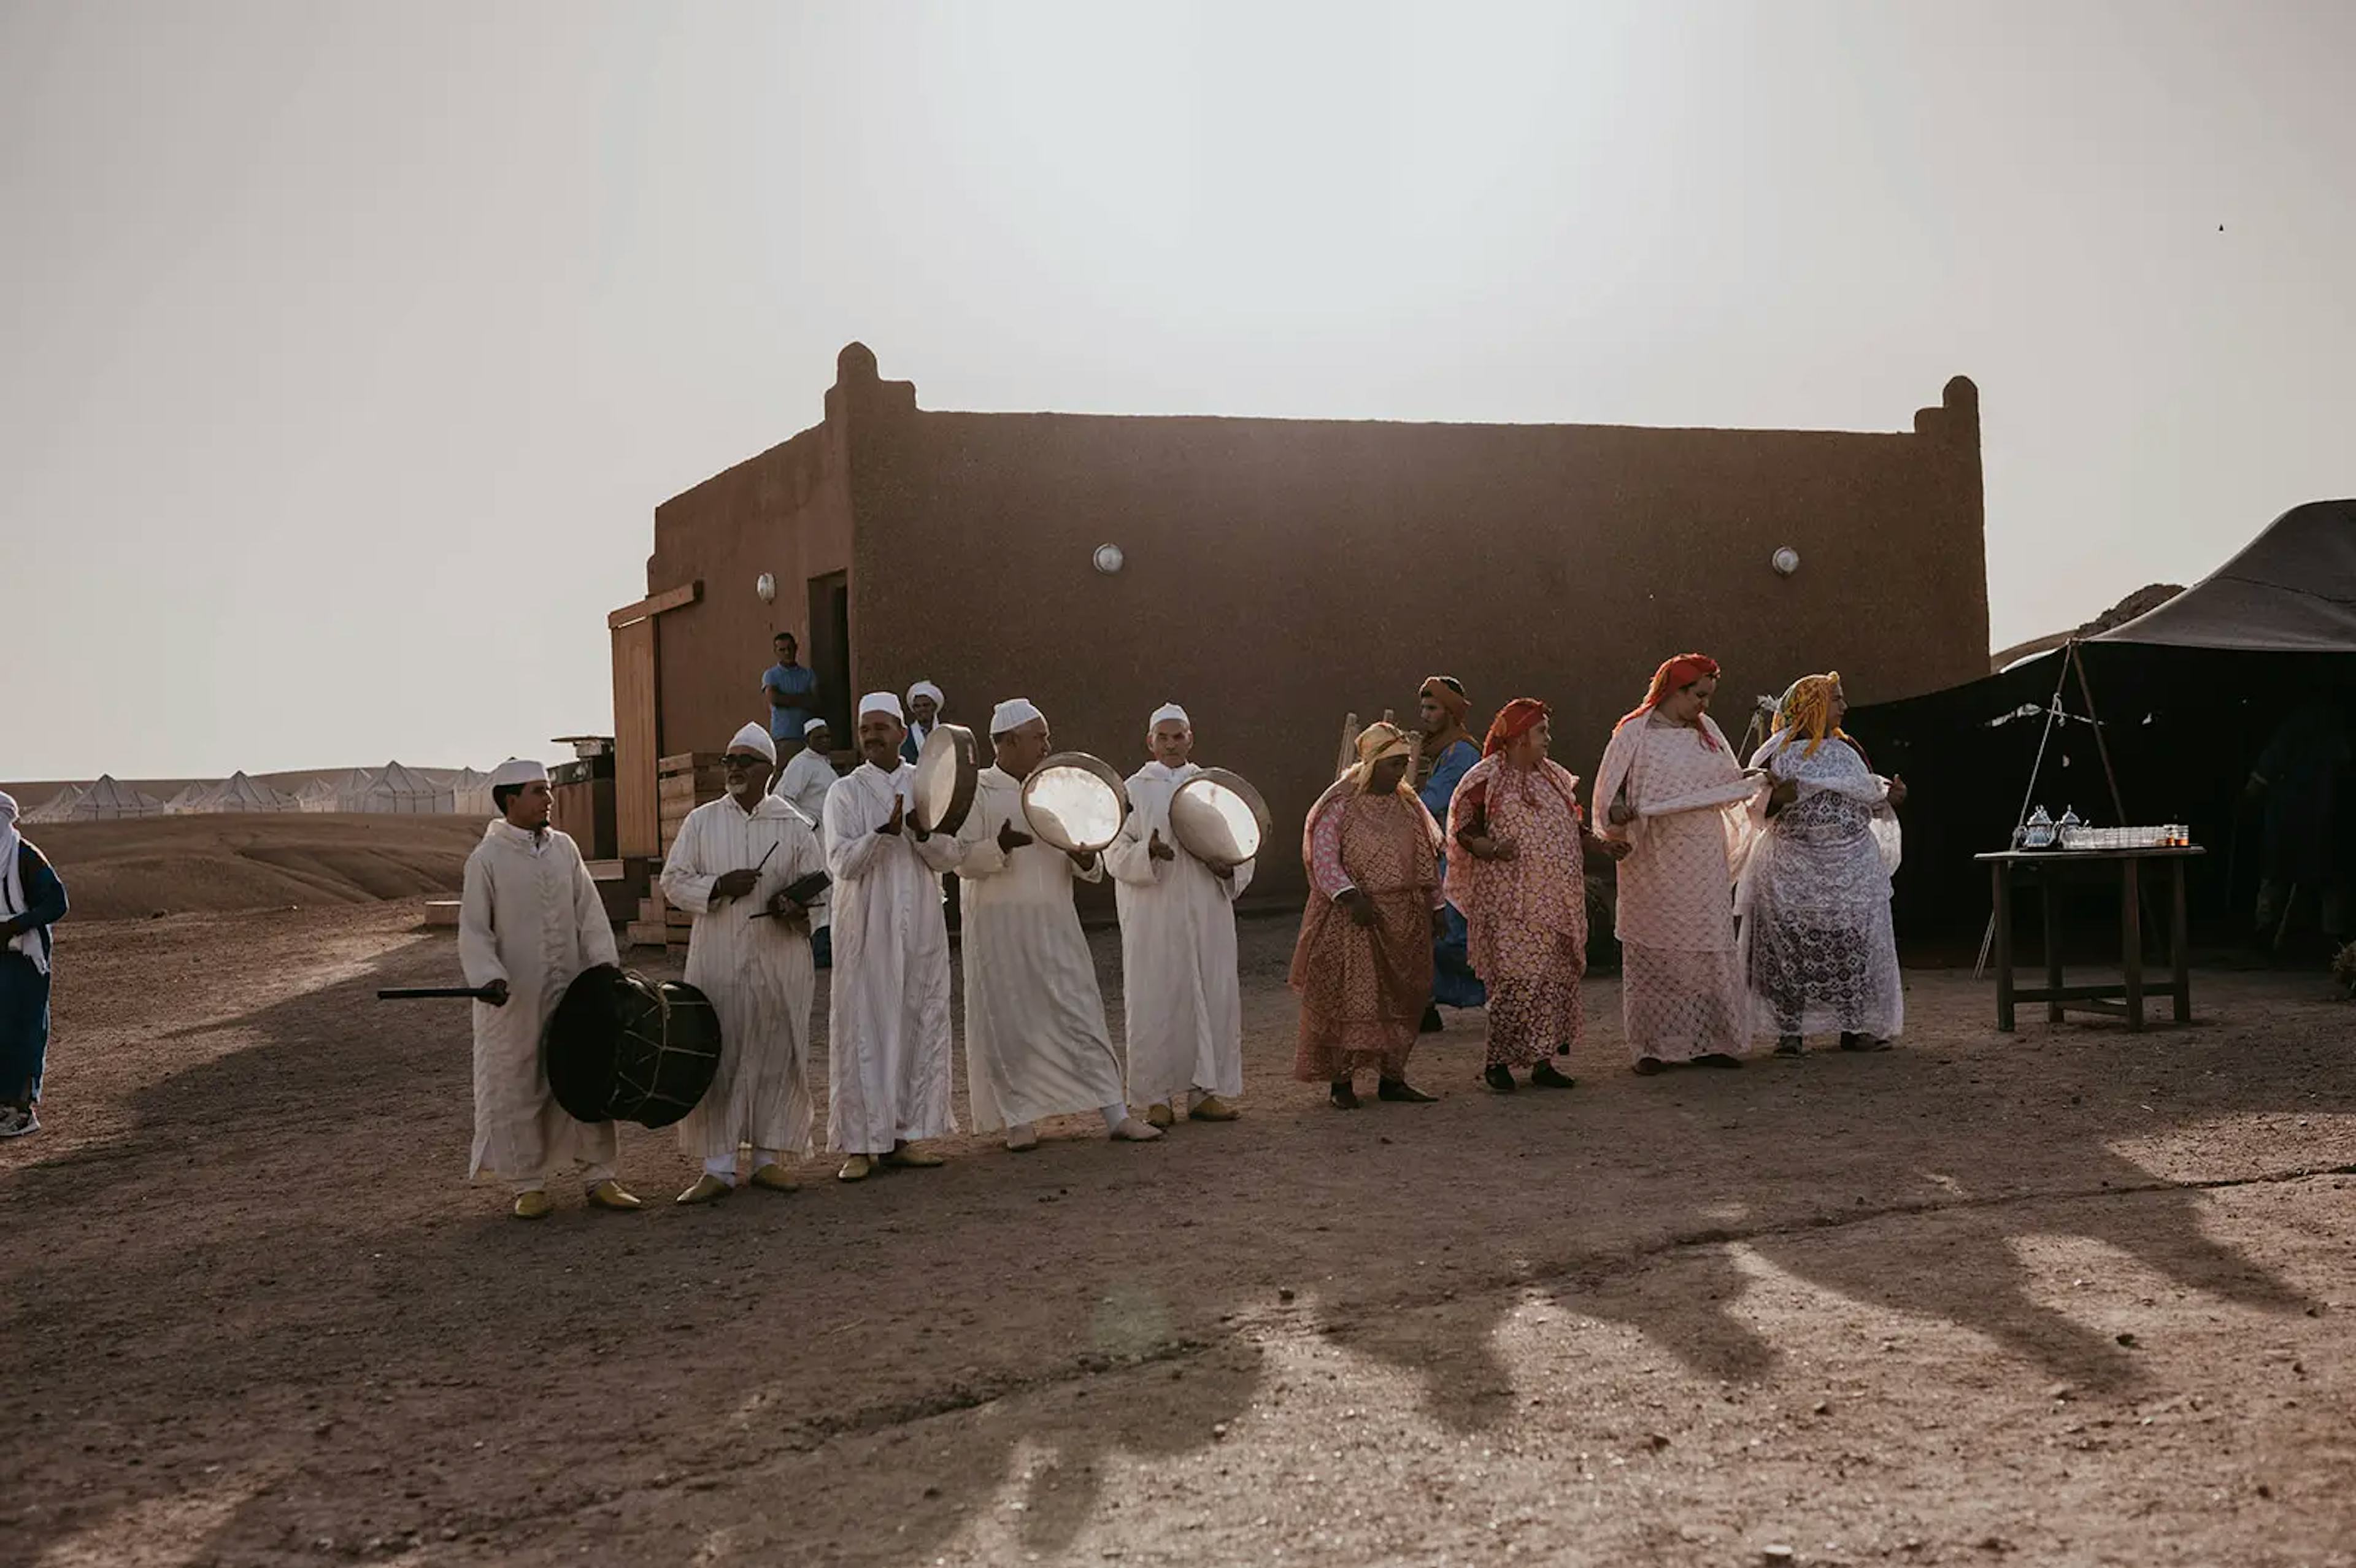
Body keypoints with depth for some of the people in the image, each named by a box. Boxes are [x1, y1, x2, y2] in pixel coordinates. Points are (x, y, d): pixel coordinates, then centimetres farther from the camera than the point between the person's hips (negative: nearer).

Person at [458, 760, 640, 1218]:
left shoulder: (564, 848, 6)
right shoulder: (487, 858, -6)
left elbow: (589, 913, 6)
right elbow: (474, 930, -7)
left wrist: (605, 965, -4)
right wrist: (488, 977, -21)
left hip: (571, 989, 4)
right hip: (515, 997, -4)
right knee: (518, 1089, 3)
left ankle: (600, 1176, 16)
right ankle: (529, 1184, 15)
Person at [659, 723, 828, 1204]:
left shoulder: (795, 826, 6)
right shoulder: (701, 821, 8)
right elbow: (673, 882, 5)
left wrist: (795, 907, -15)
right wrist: (719, 886, -13)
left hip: (781, 962, 0)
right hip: (718, 961, 0)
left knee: (777, 1056, 4)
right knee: (716, 1059, -3)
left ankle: (768, 1158, 15)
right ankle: (718, 1167, 2)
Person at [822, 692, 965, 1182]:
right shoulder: (846, 792, 0)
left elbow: (949, 857, 5)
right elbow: (841, 862, -10)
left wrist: (922, 833, -15)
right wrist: (885, 831, -24)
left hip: (921, 928, 4)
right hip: (866, 930, -3)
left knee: (921, 1026, 4)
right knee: (864, 1030, -4)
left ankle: (906, 1133, 13)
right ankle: (859, 1143, 0)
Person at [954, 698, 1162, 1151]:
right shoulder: (979, 791, -1)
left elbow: (1091, 868, 15)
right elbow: (962, 858, -8)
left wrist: (1086, 859, -8)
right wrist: (1001, 846, -26)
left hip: (1055, 925, 4)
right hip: (1001, 927, -4)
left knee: (1081, 1012, 2)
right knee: (1010, 1021, 0)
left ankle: (1116, 1114, 2)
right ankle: (1019, 1119, 12)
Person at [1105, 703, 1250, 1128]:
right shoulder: (1134, 790, 4)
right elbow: (1115, 854, -1)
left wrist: (1230, 869, -5)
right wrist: (1147, 852, -21)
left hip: (1207, 913, 3)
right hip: (1154, 916, -3)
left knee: (1213, 996, 2)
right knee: (1157, 1000, -3)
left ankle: (1205, 1090, 11)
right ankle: (1158, 1097, 4)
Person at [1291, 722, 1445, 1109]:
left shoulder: (1407, 805, 12)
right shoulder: (1341, 804, -7)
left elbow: (1428, 858, 17)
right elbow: (1323, 858, -12)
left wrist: (1435, 905, 13)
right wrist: (1350, 896, -23)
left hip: (1405, 919, 6)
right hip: (1354, 920, -6)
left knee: (1401, 997, 8)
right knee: (1351, 998, -5)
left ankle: (1392, 1077, 16)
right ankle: (1341, 1081, 2)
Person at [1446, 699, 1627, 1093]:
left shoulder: (1555, 777, 16)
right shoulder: (1487, 780, -3)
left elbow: (1573, 831, 23)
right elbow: (1463, 830, -6)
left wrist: (1603, 844, 7)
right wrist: (1493, 849, -23)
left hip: (1555, 899, 7)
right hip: (1509, 901, -7)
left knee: (1555, 979, 5)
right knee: (1515, 979, -11)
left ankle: (1542, 1062, 12)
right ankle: (1497, 1062, 0)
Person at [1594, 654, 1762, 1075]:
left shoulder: (1707, 731, 13)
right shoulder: (1635, 733, -2)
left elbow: (1726, 785, 18)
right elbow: (1612, 789, -2)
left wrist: (1749, 781, -2)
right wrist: (1618, 812, -22)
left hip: (1703, 860, 5)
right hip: (1654, 861, -4)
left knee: (1707, 946, 2)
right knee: (1653, 950, -1)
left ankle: (1706, 1041, 8)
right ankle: (1652, 1045, 4)